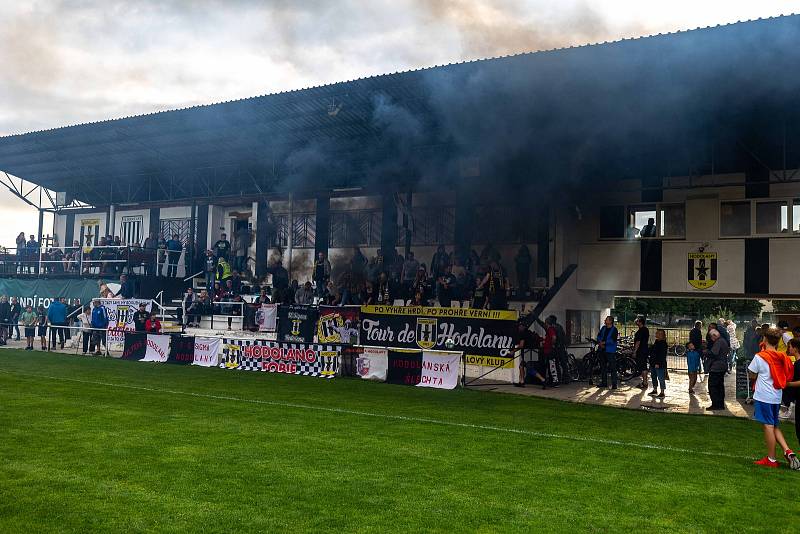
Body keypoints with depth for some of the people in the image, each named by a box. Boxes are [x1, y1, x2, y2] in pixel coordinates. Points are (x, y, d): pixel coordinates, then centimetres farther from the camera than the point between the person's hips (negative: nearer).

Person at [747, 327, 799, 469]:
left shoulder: (759, 357, -11)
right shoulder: (783, 358, 5)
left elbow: (752, 376, -3)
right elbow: (787, 377, 13)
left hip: (763, 396, -6)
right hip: (777, 397, 6)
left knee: (768, 426, -1)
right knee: (774, 426, 18)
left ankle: (771, 459, 5)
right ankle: (787, 451, 3)